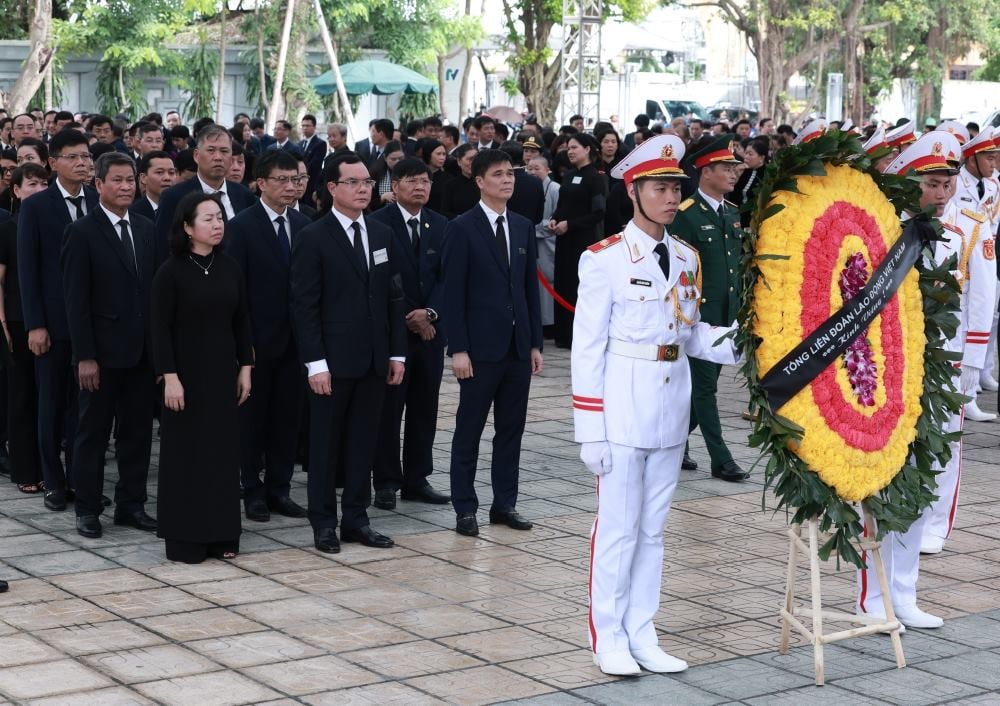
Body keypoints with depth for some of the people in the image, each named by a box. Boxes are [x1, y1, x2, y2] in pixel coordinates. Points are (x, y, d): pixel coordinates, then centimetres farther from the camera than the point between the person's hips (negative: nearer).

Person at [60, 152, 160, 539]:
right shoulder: (82, 232, -7)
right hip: (103, 350, -5)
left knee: (138, 431, 9)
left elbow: (156, 287, 10)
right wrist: (84, 356, -15)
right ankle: (87, 509, 13)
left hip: (143, 349, 5)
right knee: (93, 431, 5)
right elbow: (76, 300, -10)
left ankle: (131, 504, 18)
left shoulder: (146, 229, 9)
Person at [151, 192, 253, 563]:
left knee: (222, 450, 7)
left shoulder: (229, 268, 5)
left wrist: (245, 368, 5)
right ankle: (184, 539, 9)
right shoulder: (171, 271, -8)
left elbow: (241, 321, 10)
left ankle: (221, 534, 15)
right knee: (186, 453, 2)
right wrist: (169, 377, -16)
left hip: (222, 372, 4)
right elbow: (160, 328, -10)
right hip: (186, 373, -4)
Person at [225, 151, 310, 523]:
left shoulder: (304, 226, 7)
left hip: (295, 339, 4)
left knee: (288, 418, 9)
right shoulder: (241, 226, -7)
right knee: (252, 417, 6)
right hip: (258, 339, -4)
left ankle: (279, 489, 18)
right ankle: (253, 491, 15)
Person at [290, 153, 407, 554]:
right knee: (326, 443, 4)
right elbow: (304, 306, -10)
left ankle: (356, 519, 18)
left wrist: (397, 353, 6)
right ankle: (323, 523, 13)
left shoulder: (382, 236, 10)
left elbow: (394, 299, 12)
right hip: (333, 361, -5)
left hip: (374, 360, 5)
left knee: (364, 442, 9)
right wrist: (315, 363, -15)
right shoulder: (313, 238, -6)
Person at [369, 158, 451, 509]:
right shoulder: (377, 224, -6)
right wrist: (408, 319, -11)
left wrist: (430, 313, -11)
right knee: (388, 409, 1)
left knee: (425, 409, 8)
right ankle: (386, 482, 8)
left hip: (431, 329, 5)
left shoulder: (441, 225, 9)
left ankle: (417, 479, 16)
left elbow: (445, 277, 5)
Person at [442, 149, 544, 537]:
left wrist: (535, 342, 8)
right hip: (481, 346, -5)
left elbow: (531, 288, 13)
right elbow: (453, 293, -8)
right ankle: (465, 508, 10)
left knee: (511, 429, 10)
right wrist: (458, 349, -13)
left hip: (518, 345, 5)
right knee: (469, 431, 3)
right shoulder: (462, 228, -6)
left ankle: (505, 503, 18)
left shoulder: (524, 227, 11)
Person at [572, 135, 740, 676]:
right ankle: (608, 640, 14)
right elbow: (587, 349, -9)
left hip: (671, 411, 6)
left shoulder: (686, 257, 9)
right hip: (623, 411, -6)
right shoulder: (605, 259, -9)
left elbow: (690, 333, 12)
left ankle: (641, 635, 22)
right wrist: (591, 430, -13)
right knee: (617, 528, 2)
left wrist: (738, 343, -7)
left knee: (653, 528, 13)